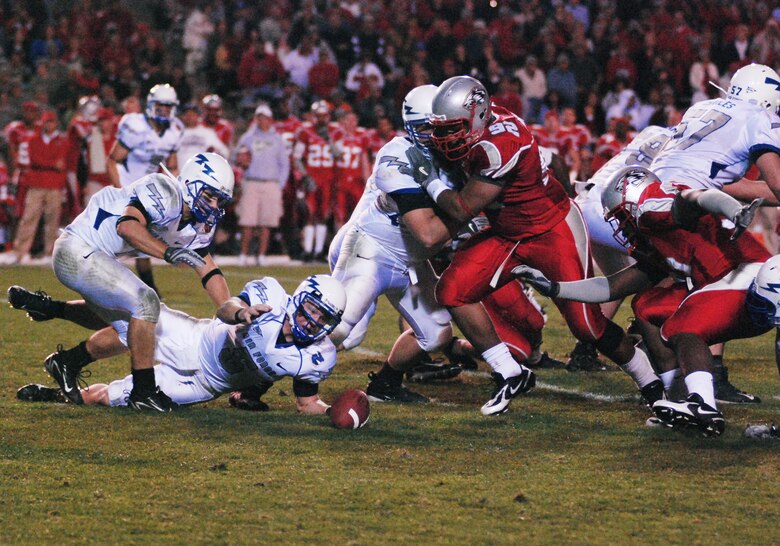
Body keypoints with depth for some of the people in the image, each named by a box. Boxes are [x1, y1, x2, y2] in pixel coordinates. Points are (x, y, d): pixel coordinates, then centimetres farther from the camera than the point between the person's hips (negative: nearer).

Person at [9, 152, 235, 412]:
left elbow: (210, 273, 11)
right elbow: (127, 226, -37)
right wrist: (168, 252, -45)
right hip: (77, 252, -10)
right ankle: (143, 391, -12)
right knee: (145, 303, -20)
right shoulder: (164, 194, -23)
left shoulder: (198, 226, 7)